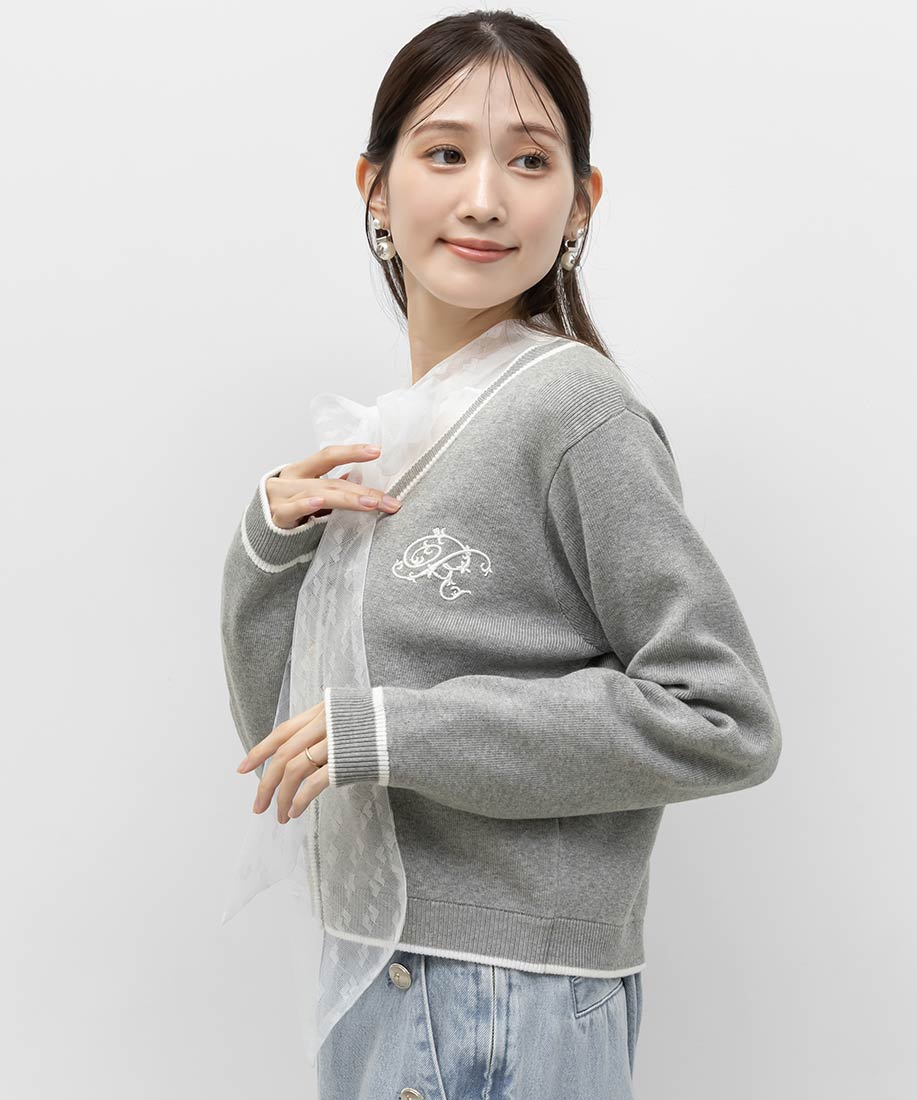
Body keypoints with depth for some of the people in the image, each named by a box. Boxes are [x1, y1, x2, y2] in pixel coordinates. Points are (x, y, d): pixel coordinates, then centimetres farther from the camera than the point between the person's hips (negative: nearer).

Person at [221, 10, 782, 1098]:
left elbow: (721, 719, -19)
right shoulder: (380, 442, 6)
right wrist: (272, 546, -7)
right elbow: (284, 732, 10)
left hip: (507, 1006, -7)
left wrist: (396, 731, -20)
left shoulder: (573, 406, -15)